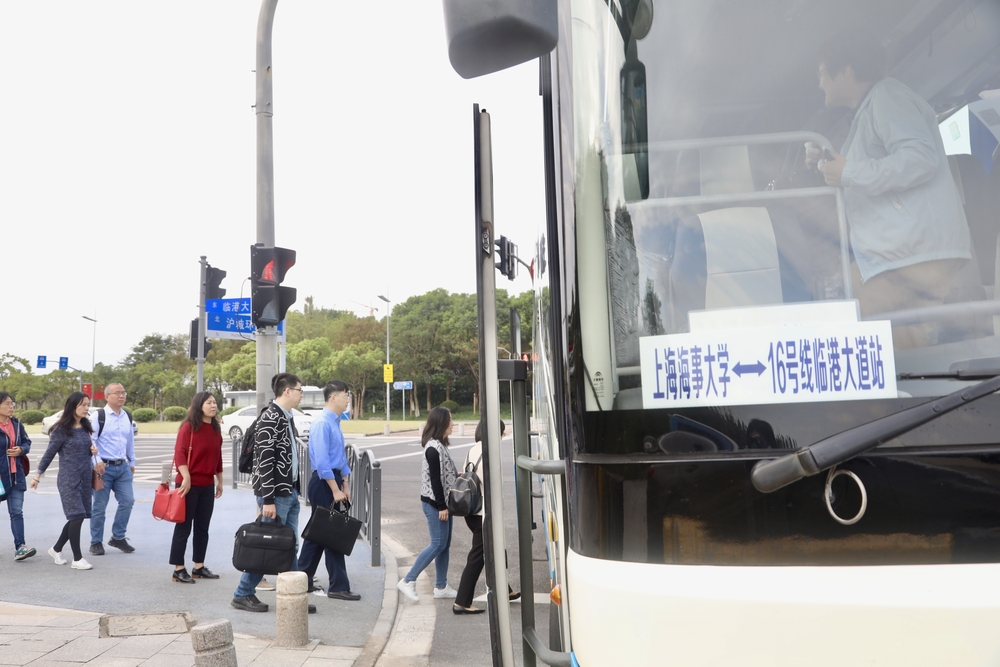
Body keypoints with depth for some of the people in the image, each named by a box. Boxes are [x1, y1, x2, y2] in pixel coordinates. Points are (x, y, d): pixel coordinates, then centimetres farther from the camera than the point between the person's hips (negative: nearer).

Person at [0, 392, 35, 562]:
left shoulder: (16, 424, 7)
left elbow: (27, 442, 16)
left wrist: (21, 450, -5)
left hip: (16, 475, 5)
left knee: (17, 511, -1)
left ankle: (20, 547, -4)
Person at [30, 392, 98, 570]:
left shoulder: (86, 427, 8)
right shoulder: (61, 429, -10)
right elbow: (50, 453, -4)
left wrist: (93, 450, -1)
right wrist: (38, 475, 1)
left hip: (86, 478, 6)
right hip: (68, 479, -6)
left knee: (77, 517, 10)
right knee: (77, 516, -8)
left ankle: (56, 549, 29)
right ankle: (77, 559, 1)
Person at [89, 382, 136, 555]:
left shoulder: (128, 416, 10)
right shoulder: (99, 416, -9)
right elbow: (91, 440, -13)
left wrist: (132, 462, 22)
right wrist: (97, 461, -21)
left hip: (123, 467, 5)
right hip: (104, 468, -5)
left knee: (127, 501, 2)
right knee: (99, 506, 2)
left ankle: (118, 537, 18)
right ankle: (96, 542, 16)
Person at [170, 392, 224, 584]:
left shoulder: (216, 429, 10)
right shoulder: (188, 427, -10)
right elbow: (179, 453, -16)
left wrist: (219, 481, 18)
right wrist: (186, 478, -24)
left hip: (207, 485, 7)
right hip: (189, 484, -7)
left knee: (202, 528, 11)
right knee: (183, 527, 0)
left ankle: (199, 567, 20)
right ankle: (179, 569, 6)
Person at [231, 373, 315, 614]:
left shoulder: (286, 417, 13)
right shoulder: (270, 418, -16)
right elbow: (264, 461, -20)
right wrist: (268, 500, -22)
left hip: (290, 493, 9)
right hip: (276, 494, -9)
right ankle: (243, 594, 15)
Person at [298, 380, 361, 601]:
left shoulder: (335, 423, 12)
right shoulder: (322, 424, -17)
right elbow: (322, 461, -22)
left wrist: (345, 485, 14)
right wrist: (335, 490, -20)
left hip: (334, 481, 9)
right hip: (324, 483, -9)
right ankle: (338, 586, 3)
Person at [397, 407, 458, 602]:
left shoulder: (439, 445, 12)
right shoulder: (433, 448, -18)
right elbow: (435, 479, -19)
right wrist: (442, 506, -18)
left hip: (442, 502, 10)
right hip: (434, 503, -10)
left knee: (444, 544, 12)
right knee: (438, 544, -7)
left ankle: (441, 587, 19)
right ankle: (407, 581, -1)